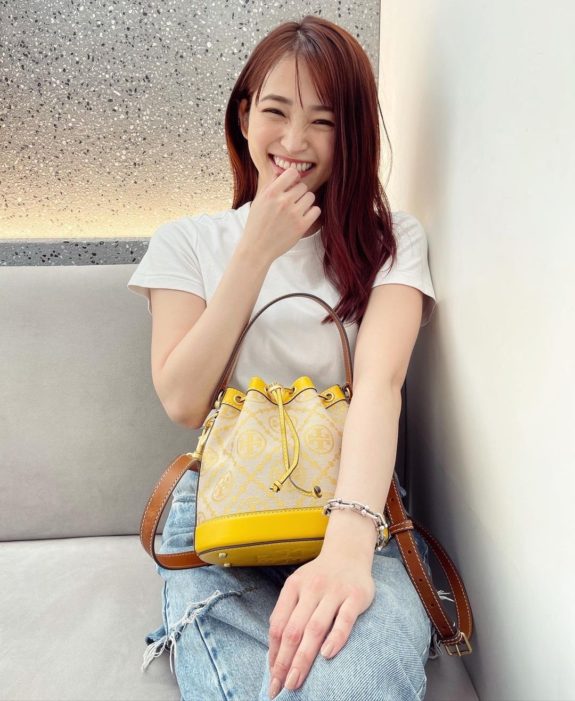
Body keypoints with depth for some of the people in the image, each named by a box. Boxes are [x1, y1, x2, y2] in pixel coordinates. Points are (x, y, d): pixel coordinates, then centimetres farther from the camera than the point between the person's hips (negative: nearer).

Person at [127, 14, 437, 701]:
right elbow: (182, 401, -2)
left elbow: (379, 382, -13)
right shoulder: (188, 241, 9)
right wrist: (257, 251, -7)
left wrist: (349, 542, -30)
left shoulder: (391, 240, 6)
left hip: (350, 504, -1)